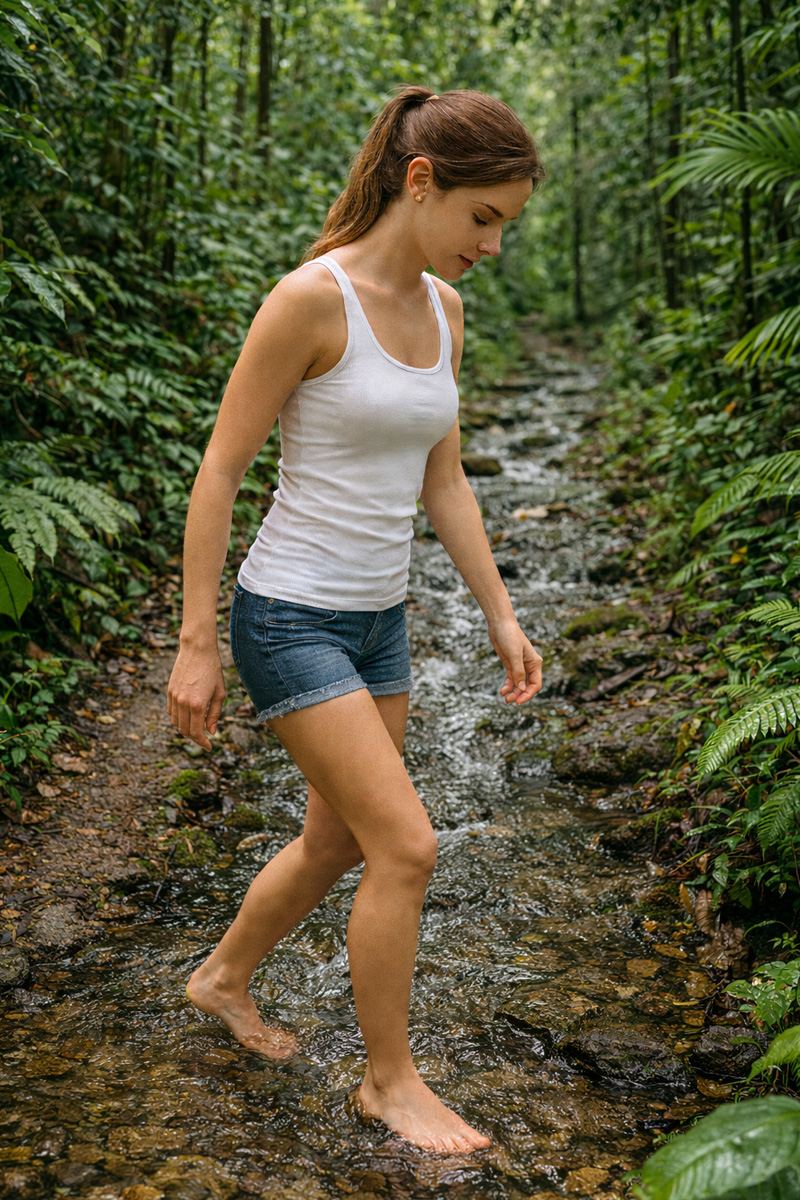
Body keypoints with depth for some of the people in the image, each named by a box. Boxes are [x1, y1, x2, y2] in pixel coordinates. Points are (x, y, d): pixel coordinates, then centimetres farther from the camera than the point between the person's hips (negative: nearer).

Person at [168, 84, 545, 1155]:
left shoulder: (441, 309, 5)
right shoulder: (311, 298, -18)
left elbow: (443, 483, 12)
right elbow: (219, 473, -14)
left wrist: (501, 616, 10)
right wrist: (197, 646, -12)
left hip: (378, 620, 8)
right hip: (290, 619, -8)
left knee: (338, 844, 18)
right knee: (407, 846, -8)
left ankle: (224, 978, 44)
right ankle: (391, 1080, 15)